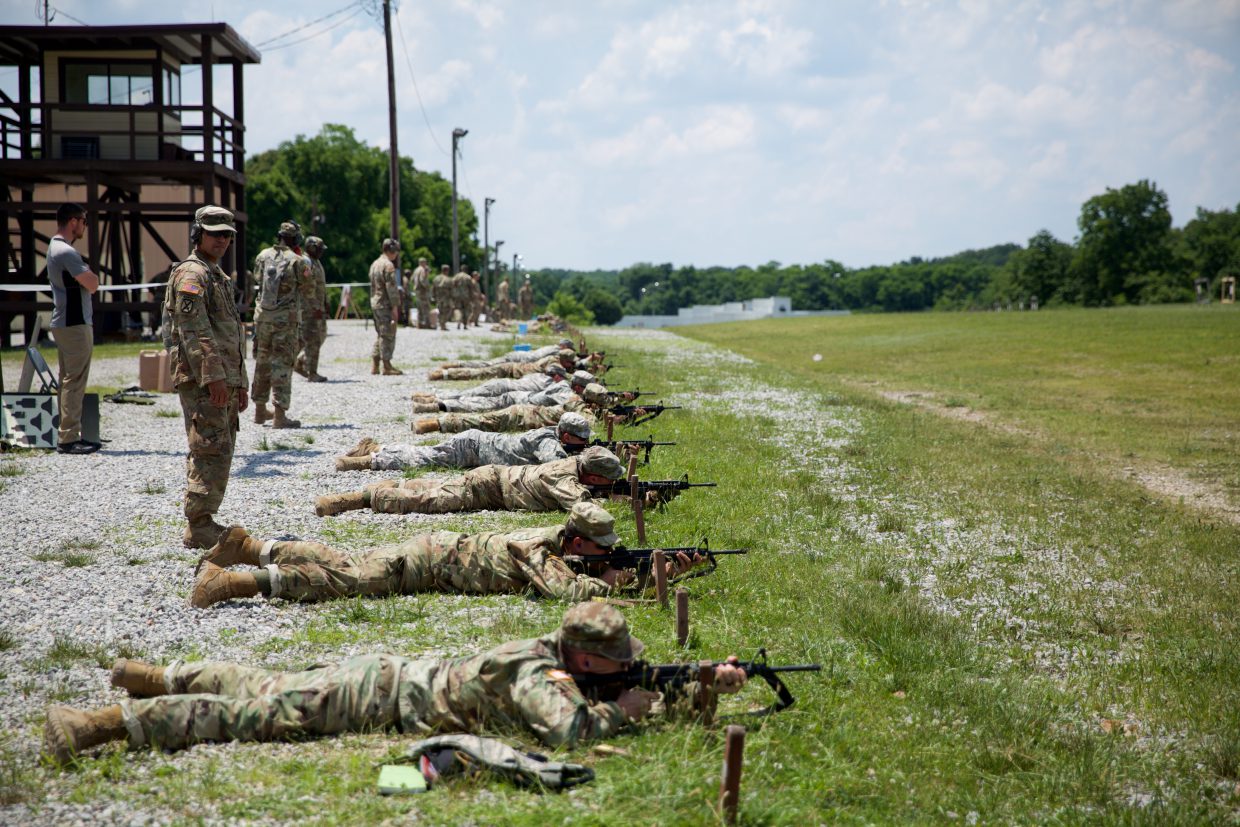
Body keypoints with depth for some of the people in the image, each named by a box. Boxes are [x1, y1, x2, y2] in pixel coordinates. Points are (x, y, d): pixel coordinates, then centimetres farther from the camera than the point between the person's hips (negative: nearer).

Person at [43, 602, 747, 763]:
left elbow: (655, 689, 12)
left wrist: (715, 683, 1)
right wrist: (620, 711, -23)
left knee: (268, 690, 19)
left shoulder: (558, 657, 3)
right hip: (387, 697, -8)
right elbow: (568, 732, -41)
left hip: (400, 675, 8)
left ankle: (155, 678, 31)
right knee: (260, 713, -9)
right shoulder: (537, 674, -23)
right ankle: (99, 724, -9)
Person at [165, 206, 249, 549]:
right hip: (203, 380, -10)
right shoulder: (191, 274, -9)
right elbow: (194, 331, -20)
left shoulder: (218, 276, 22)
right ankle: (199, 528, -11)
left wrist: (240, 384, 24)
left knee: (220, 452, 12)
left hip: (224, 381, 10)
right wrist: (213, 376, -26)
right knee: (212, 451, -13)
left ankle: (202, 523, 18)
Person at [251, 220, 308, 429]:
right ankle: (279, 415, -7)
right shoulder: (296, 261, -11)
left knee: (262, 362, 17)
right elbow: (306, 286, 0)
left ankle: (260, 411, 26)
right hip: (285, 318, -5)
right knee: (282, 365, -3)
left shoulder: (263, 257, 3)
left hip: (262, 316, 5)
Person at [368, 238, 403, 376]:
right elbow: (391, 288, -18)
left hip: (374, 304, 9)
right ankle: (387, 367, -3)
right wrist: (394, 307, -17)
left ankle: (374, 366, 11)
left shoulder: (375, 264, 15)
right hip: (386, 305, -9)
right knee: (388, 335, -4)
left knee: (379, 335, 13)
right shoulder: (388, 265, -14)